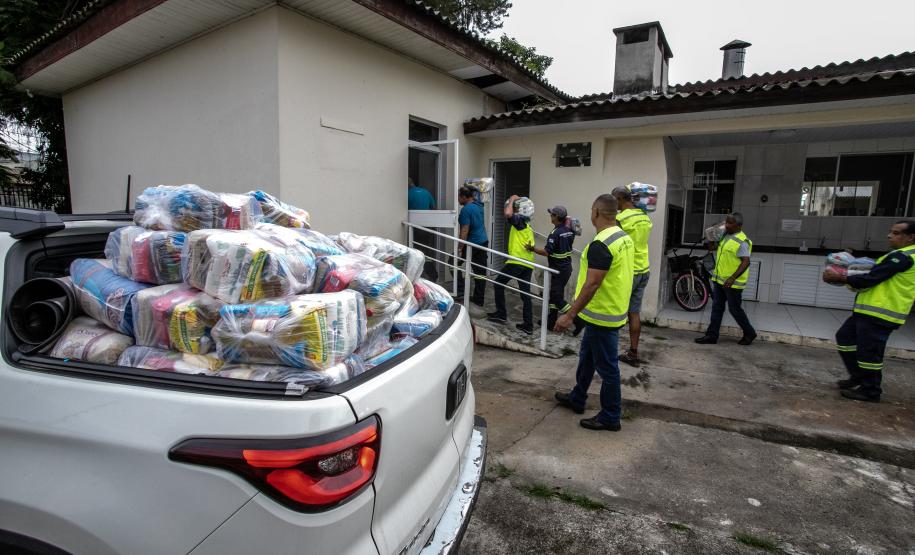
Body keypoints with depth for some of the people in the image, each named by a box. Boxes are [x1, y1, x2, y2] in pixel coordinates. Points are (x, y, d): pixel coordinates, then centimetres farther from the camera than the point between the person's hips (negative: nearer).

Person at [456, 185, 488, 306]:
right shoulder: (478, 204, 7)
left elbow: (465, 231, -22)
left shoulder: (466, 209, -17)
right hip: (484, 241, 8)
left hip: (472, 244, -8)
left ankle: (460, 289, 6)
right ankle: (478, 299, 15)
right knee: (480, 271, 9)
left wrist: (460, 248, -21)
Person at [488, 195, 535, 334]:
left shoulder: (519, 220, -2)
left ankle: (501, 314, 9)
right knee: (526, 294, 8)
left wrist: (512, 200, -5)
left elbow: (507, 214, -22)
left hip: (517, 261, -8)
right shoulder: (527, 226, 25)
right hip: (528, 264, 8)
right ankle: (528, 325, 7)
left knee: (498, 284, 8)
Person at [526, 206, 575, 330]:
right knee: (554, 294, 15)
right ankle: (551, 322, 22)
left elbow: (547, 252, -25)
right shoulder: (569, 231, 5)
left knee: (557, 296, -4)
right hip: (566, 267, 9)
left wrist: (533, 248, -13)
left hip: (559, 269, -9)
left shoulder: (555, 233, -20)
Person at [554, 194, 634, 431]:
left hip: (603, 316, -10)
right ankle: (577, 398, 39)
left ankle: (610, 417, 18)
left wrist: (570, 315, -23)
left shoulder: (600, 245, -24)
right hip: (614, 311, 10)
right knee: (587, 357, 23)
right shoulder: (625, 238, 7)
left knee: (607, 367, 4)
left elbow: (592, 285, -27)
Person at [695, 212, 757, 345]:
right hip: (719, 279, 8)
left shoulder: (742, 242, -18)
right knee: (717, 307, 9)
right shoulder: (725, 234, 7)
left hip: (732, 283, -8)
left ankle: (749, 333, 25)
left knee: (734, 309, 5)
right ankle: (712, 335, 14)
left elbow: (746, 262, -25)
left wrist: (732, 278, -32)